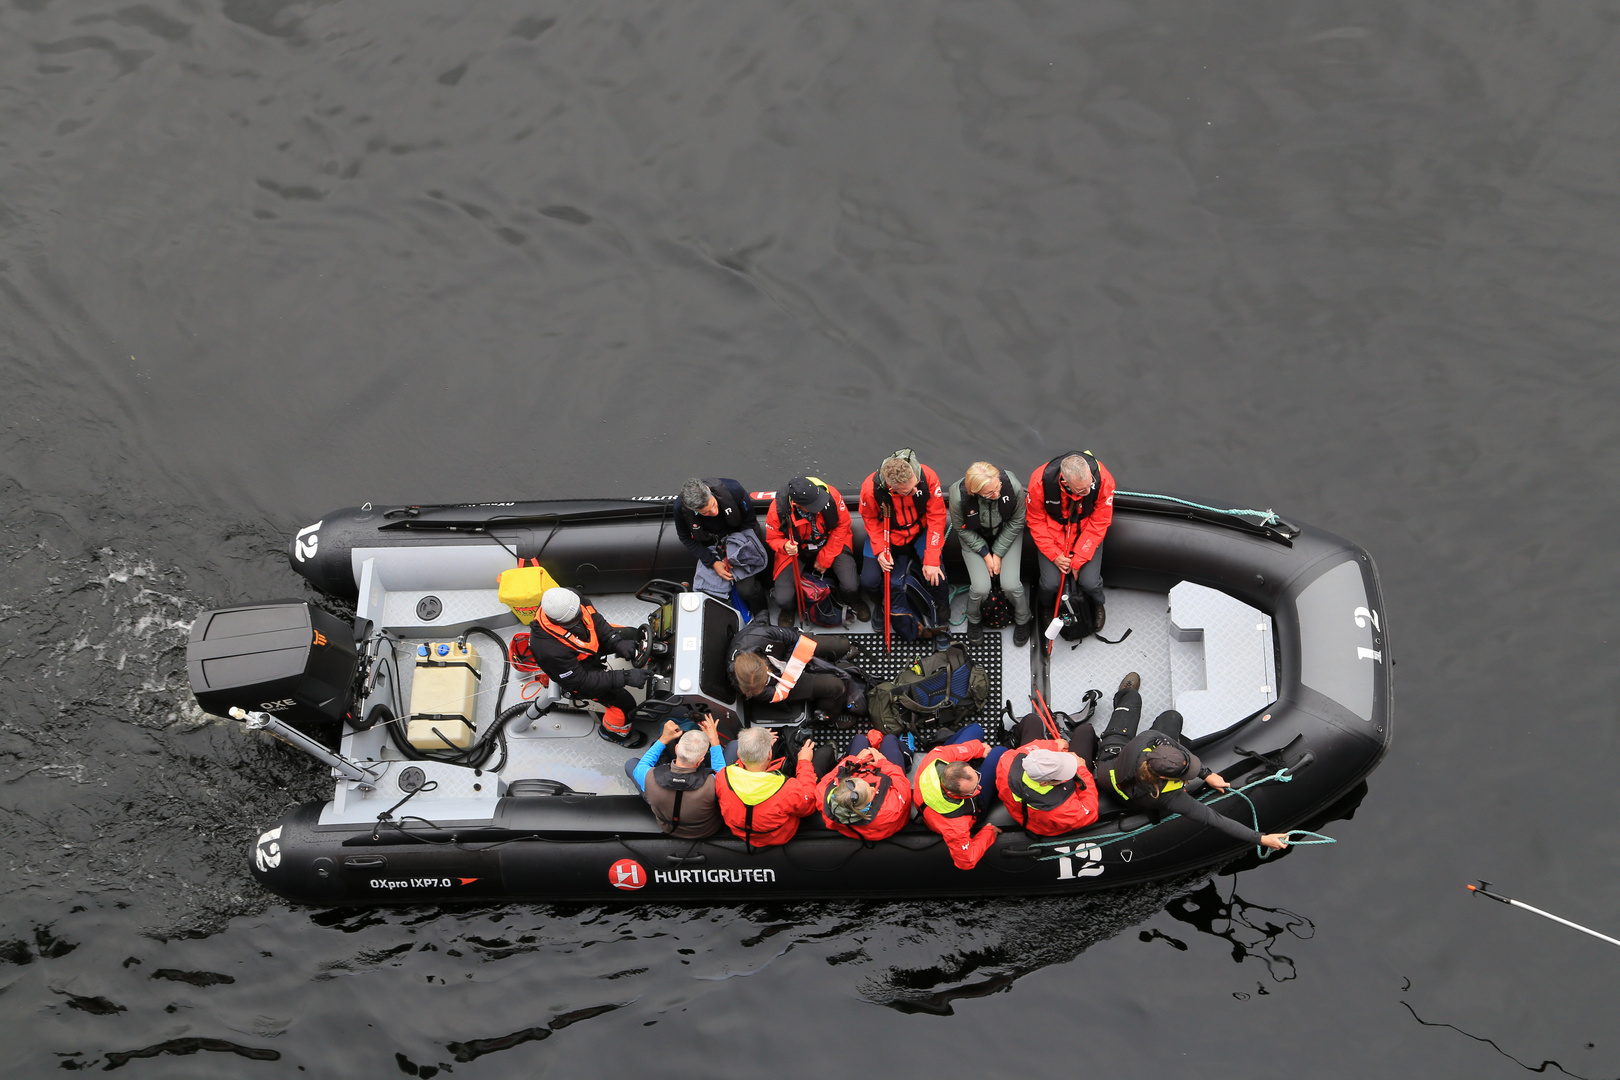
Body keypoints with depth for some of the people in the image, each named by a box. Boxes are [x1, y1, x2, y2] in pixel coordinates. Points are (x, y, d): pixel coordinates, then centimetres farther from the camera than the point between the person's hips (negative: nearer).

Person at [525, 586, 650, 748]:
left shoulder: (569, 598, -30)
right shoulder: (551, 650, -45)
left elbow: (595, 620, -9)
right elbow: (580, 681, -32)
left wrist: (616, 642, -23)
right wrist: (625, 677, -35)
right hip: (576, 670, -6)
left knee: (633, 635, 11)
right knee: (624, 703, -8)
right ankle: (612, 732, 26)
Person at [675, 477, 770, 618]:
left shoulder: (732, 489, -30)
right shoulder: (680, 509, -26)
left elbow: (750, 522, -11)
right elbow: (686, 538, -7)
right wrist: (713, 563, -15)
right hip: (710, 548, 2)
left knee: (746, 590, -17)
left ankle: (761, 615, 14)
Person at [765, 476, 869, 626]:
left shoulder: (830, 494, -29)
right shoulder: (779, 508, -28)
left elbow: (842, 525, -12)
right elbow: (773, 538, -8)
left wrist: (825, 558, -10)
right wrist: (784, 546, -34)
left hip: (830, 543, 0)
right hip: (796, 549, 0)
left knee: (850, 587, -21)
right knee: (783, 599, -18)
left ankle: (853, 601, 20)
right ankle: (789, 608, 23)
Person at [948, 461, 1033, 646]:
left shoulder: (1013, 486, -33)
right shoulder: (959, 495, -35)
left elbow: (1017, 521, -13)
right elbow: (962, 529, -13)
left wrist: (998, 553, -13)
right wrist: (985, 554, -13)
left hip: (1007, 533, 0)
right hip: (974, 537, 0)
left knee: (1010, 584, -14)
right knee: (980, 587, -15)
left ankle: (1023, 620, 20)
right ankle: (973, 620, 21)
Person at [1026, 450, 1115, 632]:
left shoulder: (1103, 480, -31)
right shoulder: (1040, 481, -31)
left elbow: (1099, 523, -17)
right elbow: (1036, 521, -12)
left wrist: (1078, 559, -16)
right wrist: (1054, 555, -16)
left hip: (1086, 531, 0)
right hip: (1053, 531, 0)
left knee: (1090, 582, -14)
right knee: (1050, 583, -14)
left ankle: (1096, 603, 26)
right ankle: (1046, 605, 26)